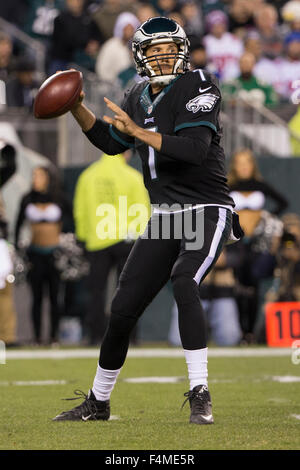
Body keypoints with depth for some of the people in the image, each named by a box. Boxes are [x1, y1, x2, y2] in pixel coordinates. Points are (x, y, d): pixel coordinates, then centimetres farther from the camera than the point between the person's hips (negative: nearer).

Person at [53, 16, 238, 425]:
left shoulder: (197, 86, -12)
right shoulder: (139, 97, 9)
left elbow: (195, 149, -25)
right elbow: (111, 143, 24)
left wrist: (139, 131, -26)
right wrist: (77, 108, 10)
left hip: (207, 210, -7)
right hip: (165, 215, 7)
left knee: (184, 281, -33)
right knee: (124, 307, 6)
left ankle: (200, 396, -29)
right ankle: (98, 402, 24)